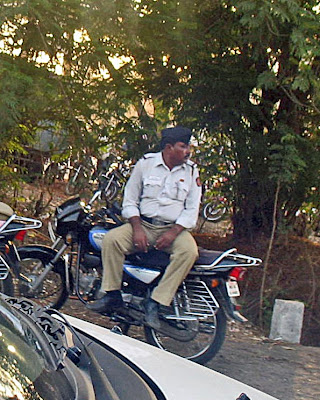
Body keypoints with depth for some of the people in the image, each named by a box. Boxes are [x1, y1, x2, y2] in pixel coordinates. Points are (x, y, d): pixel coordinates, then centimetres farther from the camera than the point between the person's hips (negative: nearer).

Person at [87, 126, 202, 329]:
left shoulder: (191, 171, 5)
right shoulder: (145, 163, 3)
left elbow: (192, 209, 2)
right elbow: (130, 200, 4)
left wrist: (173, 233, -14)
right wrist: (137, 229, -12)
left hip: (174, 229, 0)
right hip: (143, 224, 0)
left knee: (189, 251, -31)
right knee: (112, 238, -25)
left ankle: (155, 302, -28)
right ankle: (113, 294, -14)